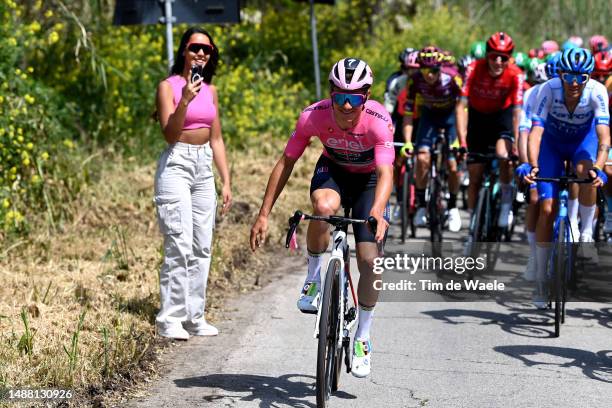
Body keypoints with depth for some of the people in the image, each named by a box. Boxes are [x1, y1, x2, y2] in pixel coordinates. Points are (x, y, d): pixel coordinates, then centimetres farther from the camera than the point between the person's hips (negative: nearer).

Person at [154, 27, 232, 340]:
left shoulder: (210, 90, 13)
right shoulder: (169, 86, -4)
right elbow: (169, 133, -14)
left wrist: (226, 182, 13)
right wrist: (185, 100, -26)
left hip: (204, 167, 6)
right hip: (176, 165, -6)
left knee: (202, 248, 5)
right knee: (179, 246, -12)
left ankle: (194, 317, 11)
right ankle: (170, 319, -8)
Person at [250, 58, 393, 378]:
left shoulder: (379, 121, -35)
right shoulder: (313, 116, -28)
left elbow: (386, 175, -44)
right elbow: (285, 163, -17)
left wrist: (377, 213, -63)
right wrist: (263, 215, -19)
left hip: (369, 180, -1)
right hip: (332, 171, 1)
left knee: (369, 260, -10)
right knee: (324, 206, -37)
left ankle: (362, 339, 9)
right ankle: (314, 279, -12)